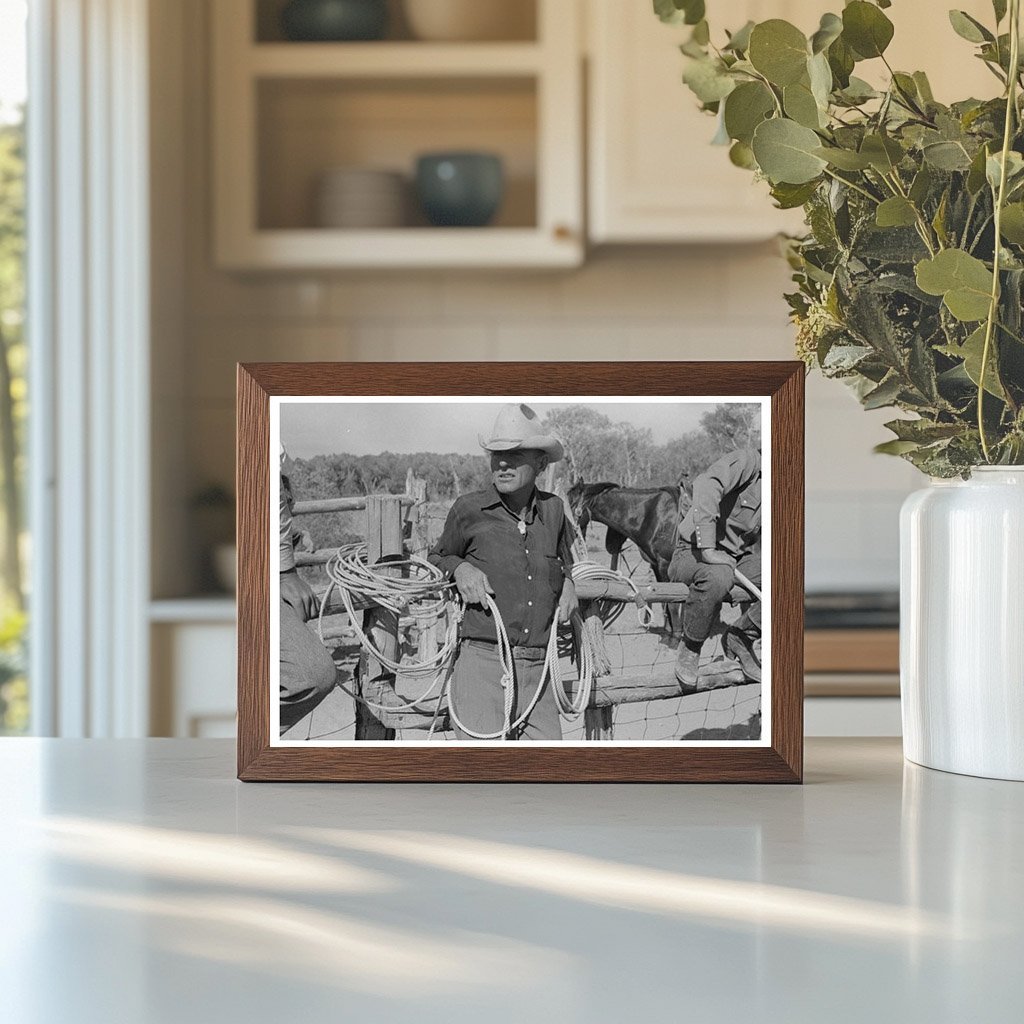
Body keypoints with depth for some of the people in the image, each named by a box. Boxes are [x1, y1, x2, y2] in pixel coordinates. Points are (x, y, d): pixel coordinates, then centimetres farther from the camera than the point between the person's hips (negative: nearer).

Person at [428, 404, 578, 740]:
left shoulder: (553, 509, 11)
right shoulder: (469, 510, 2)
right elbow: (436, 558, 20)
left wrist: (567, 584, 11)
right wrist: (459, 568, -2)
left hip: (538, 672, 4)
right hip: (482, 662, -3)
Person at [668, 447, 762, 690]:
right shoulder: (748, 460, -17)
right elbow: (708, 485, -36)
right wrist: (707, 549, -39)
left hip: (740, 558, 7)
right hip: (693, 554, -7)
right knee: (718, 576, -42)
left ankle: (741, 638, 3)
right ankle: (690, 649, -16)